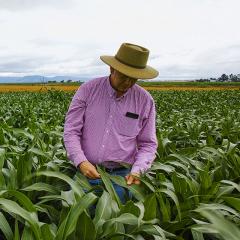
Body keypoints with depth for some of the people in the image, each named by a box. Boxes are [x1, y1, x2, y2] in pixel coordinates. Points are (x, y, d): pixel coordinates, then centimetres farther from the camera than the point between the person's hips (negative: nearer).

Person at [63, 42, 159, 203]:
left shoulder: (145, 100, -3)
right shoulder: (88, 90, -6)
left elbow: (148, 143, 2)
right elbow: (71, 131, -5)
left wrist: (137, 171, -14)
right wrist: (81, 162, -20)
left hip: (121, 176, 1)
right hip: (86, 171, 0)